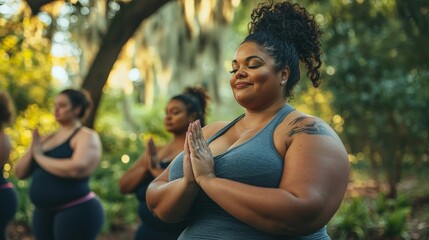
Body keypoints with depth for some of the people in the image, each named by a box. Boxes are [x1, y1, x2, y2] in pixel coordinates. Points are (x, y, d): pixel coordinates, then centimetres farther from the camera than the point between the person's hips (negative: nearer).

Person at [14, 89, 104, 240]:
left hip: (76, 212, -7)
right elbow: (20, 173, 13)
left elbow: (76, 169, -26)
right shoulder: (47, 139, 14)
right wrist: (32, 149, -5)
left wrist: (40, 157, -13)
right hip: (43, 213, 7)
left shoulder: (86, 136, -7)